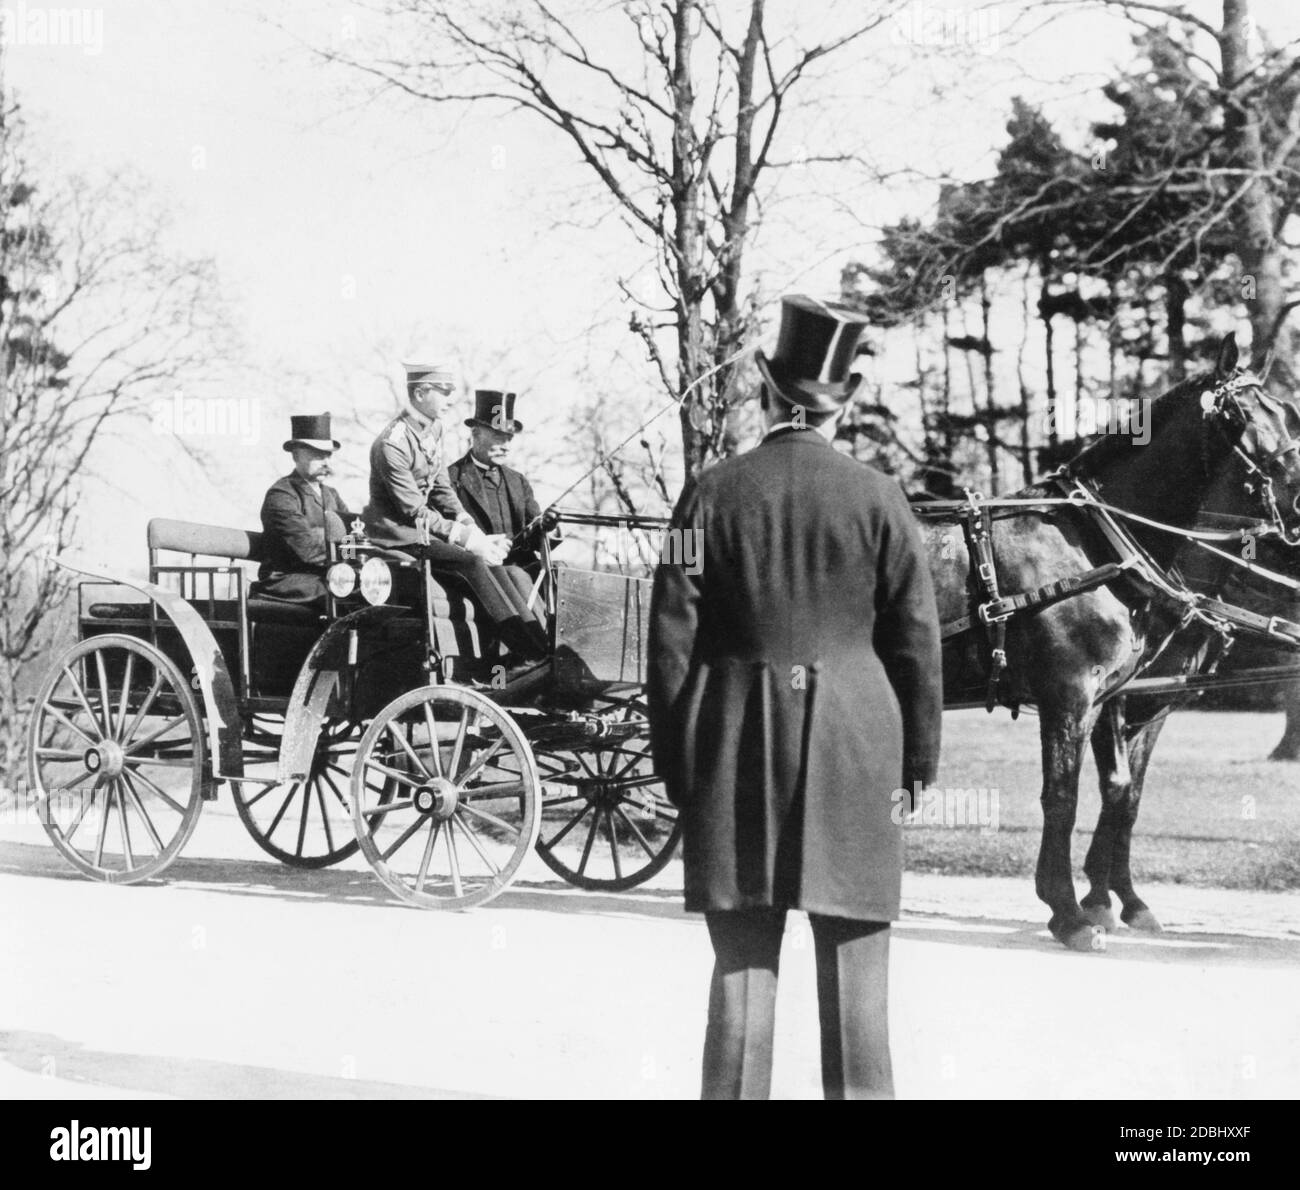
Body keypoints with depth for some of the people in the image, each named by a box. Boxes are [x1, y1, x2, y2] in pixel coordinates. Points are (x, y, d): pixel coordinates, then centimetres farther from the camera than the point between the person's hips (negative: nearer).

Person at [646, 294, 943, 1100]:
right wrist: (920, 753, 10)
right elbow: (918, 635, 1)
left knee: (743, 963, 6)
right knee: (854, 964, 7)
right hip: (856, 742, 0)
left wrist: (677, 760, 7)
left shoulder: (713, 495, -1)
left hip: (737, 745, 0)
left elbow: (672, 637, -1)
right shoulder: (878, 497, -2)